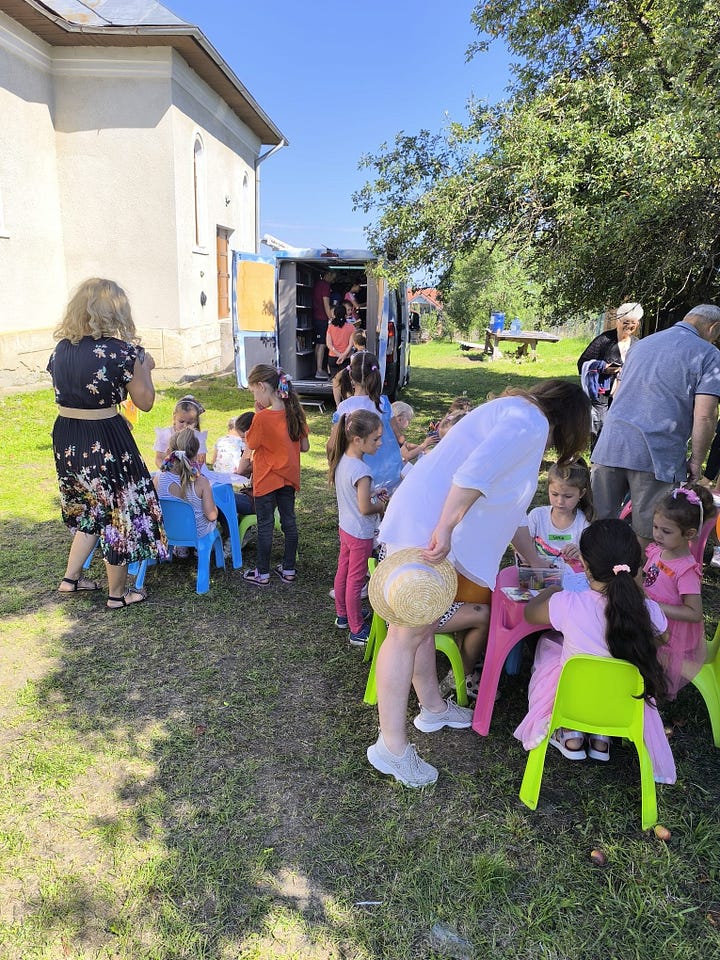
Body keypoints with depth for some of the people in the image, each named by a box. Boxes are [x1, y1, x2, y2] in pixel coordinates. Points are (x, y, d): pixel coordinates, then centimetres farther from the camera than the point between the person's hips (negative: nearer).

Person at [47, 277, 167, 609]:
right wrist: (144, 367, 7)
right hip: (104, 441, -7)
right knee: (120, 512, 10)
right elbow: (145, 402, -8)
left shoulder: (61, 347, 2)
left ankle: (71, 578, 31)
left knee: (91, 509, 26)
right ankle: (118, 593, 23)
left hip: (65, 438, 7)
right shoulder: (120, 350, -16)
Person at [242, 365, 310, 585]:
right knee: (289, 521, 14)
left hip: (266, 479, -5)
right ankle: (288, 569, 25)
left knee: (265, 526, 6)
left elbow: (251, 444, -8)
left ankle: (262, 574, 18)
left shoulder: (262, 417, -23)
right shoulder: (295, 412, -5)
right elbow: (304, 446, 1)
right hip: (289, 476, 6)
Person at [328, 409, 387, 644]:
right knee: (356, 580, 4)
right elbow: (365, 509, -27)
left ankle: (343, 615, 40)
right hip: (361, 534, -8)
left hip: (345, 527, 8)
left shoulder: (341, 460, -3)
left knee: (343, 571, 21)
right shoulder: (361, 470, -30)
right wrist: (381, 506, -8)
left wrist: (372, 495, 5)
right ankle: (357, 630, 18)